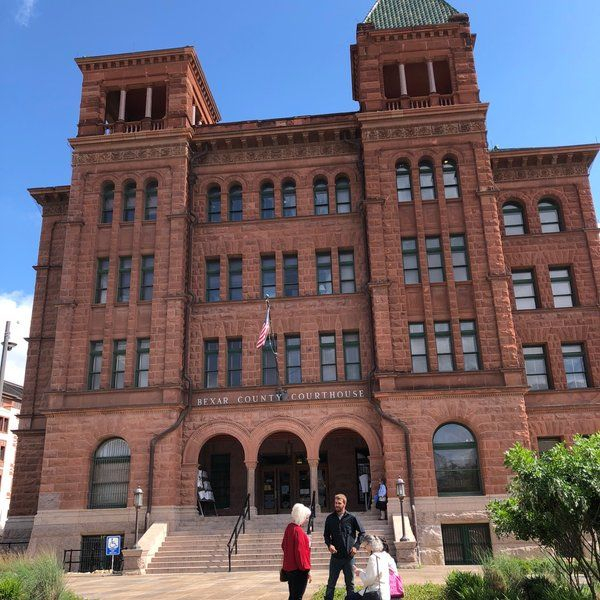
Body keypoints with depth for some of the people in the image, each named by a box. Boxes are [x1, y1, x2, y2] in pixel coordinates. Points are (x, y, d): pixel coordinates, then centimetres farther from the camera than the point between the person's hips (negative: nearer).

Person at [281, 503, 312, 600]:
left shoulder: (289, 527, 7)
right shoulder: (298, 531, -20)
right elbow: (300, 552, -22)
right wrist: (306, 569, -15)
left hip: (289, 567, 9)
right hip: (298, 570, -9)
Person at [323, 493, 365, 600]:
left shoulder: (351, 518, -4)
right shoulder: (330, 518, 0)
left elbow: (362, 532, 5)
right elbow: (326, 535, 10)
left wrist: (356, 546, -5)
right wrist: (329, 544, -9)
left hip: (349, 556, -1)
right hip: (335, 556, 1)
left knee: (350, 583, 10)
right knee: (331, 583, 7)